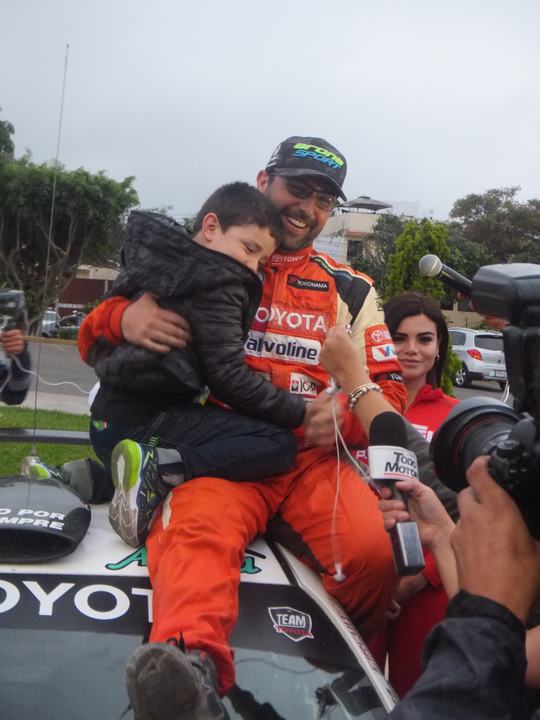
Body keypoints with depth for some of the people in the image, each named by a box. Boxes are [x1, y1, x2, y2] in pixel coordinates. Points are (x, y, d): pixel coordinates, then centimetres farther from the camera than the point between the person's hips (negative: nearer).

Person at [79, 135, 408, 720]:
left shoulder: (351, 291, 23)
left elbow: (389, 390, 18)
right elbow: (95, 337, 15)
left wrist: (348, 412, -6)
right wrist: (123, 317, -11)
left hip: (314, 456, 2)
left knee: (373, 552, -28)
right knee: (199, 531, -36)